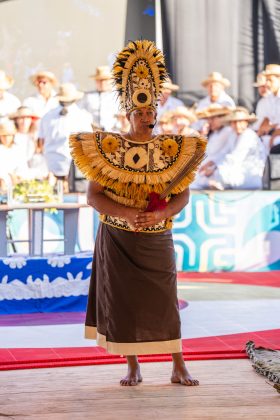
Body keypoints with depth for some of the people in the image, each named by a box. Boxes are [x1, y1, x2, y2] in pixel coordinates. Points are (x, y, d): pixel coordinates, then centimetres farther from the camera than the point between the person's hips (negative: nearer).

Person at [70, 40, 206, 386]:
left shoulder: (171, 150, 1)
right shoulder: (108, 149, -3)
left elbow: (183, 195, -1)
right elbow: (93, 196, -6)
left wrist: (159, 214, -20)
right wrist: (126, 214, -20)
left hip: (156, 240, 0)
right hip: (117, 240, 0)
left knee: (164, 301, 0)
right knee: (123, 300, 2)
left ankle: (179, 368, 7)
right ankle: (133, 367, 13)